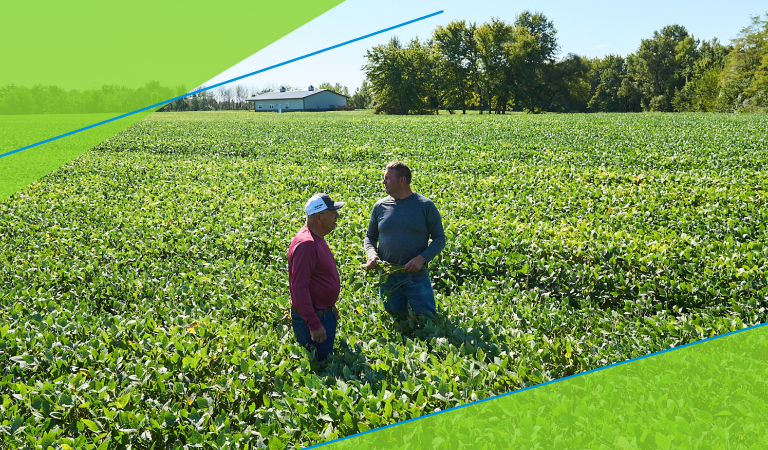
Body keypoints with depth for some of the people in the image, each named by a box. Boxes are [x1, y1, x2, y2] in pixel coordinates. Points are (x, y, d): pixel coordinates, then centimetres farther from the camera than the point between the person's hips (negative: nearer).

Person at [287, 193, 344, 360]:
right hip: (312, 317, -10)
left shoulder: (317, 238, 9)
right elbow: (299, 288, -26)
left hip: (324, 313, 10)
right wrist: (314, 325, -26)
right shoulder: (306, 244, -23)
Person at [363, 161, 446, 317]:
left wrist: (421, 258, -17)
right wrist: (372, 254, -6)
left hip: (416, 276, -3)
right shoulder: (380, 206, 5)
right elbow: (370, 236, 16)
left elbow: (440, 238, -1)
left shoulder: (425, 205, -4)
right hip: (387, 278, 3)